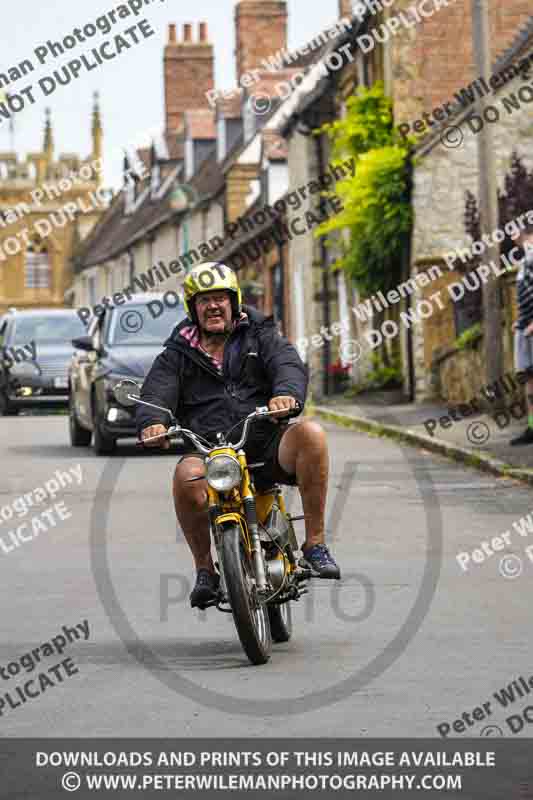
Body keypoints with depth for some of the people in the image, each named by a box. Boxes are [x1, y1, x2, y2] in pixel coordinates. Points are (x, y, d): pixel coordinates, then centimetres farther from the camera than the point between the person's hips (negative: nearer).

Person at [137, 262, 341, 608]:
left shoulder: (259, 335, 13)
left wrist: (286, 393, -31)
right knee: (187, 475, -35)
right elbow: (156, 392, 1)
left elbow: (289, 364, -6)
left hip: (266, 446, 0)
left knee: (310, 433, -32)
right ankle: (205, 569, -14)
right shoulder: (179, 353, 16)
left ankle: (315, 543, -22)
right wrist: (152, 422, -24)